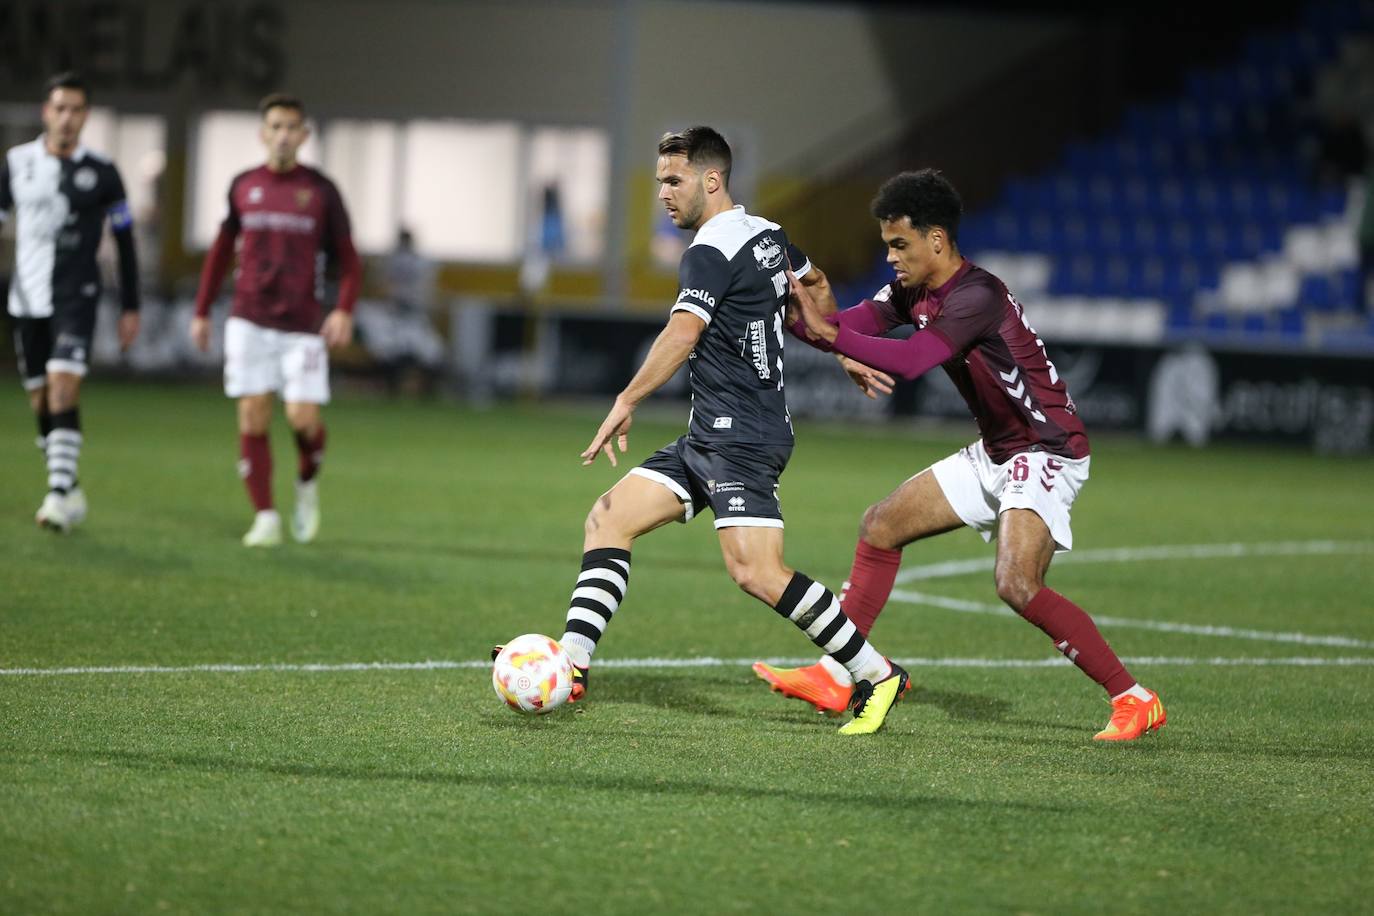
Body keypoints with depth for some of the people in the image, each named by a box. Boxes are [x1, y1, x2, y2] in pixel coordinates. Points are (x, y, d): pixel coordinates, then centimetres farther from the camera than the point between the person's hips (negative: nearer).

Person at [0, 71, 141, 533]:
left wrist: (130, 308, 5)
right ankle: (70, 493, 22)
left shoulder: (101, 172, -2)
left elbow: (125, 240, 6)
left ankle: (59, 495, -23)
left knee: (63, 388, -20)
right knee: (41, 402, 7)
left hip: (75, 298, -3)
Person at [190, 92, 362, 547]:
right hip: (249, 319, 2)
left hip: (302, 323, -1)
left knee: (304, 417, -11)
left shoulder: (321, 190, 2)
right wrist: (202, 311, 14)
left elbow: (348, 261, 4)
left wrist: (344, 310, -12)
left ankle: (308, 484, 20)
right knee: (253, 417, -5)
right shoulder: (243, 186, 7)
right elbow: (221, 251, 17)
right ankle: (265, 518, 1)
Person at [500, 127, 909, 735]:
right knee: (608, 519, 4)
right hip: (708, 437, 11)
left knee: (756, 573, -18)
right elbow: (814, 284, 32)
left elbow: (683, 332, -29)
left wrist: (627, 401, -33)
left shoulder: (709, 252, -14)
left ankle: (877, 677, -8)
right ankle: (571, 663, -3)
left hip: (742, 438, -11)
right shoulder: (768, 235, 14)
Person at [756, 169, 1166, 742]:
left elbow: (910, 361, -36)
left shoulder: (977, 296, -25)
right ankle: (837, 678, 12)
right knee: (881, 526, 7)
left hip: (1048, 453, -10)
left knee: (1017, 586, -25)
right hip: (995, 454, 10)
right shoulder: (916, 292, 4)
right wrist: (809, 316, -19)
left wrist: (830, 332, -38)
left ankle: (1134, 700, -15)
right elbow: (847, 325, 0)